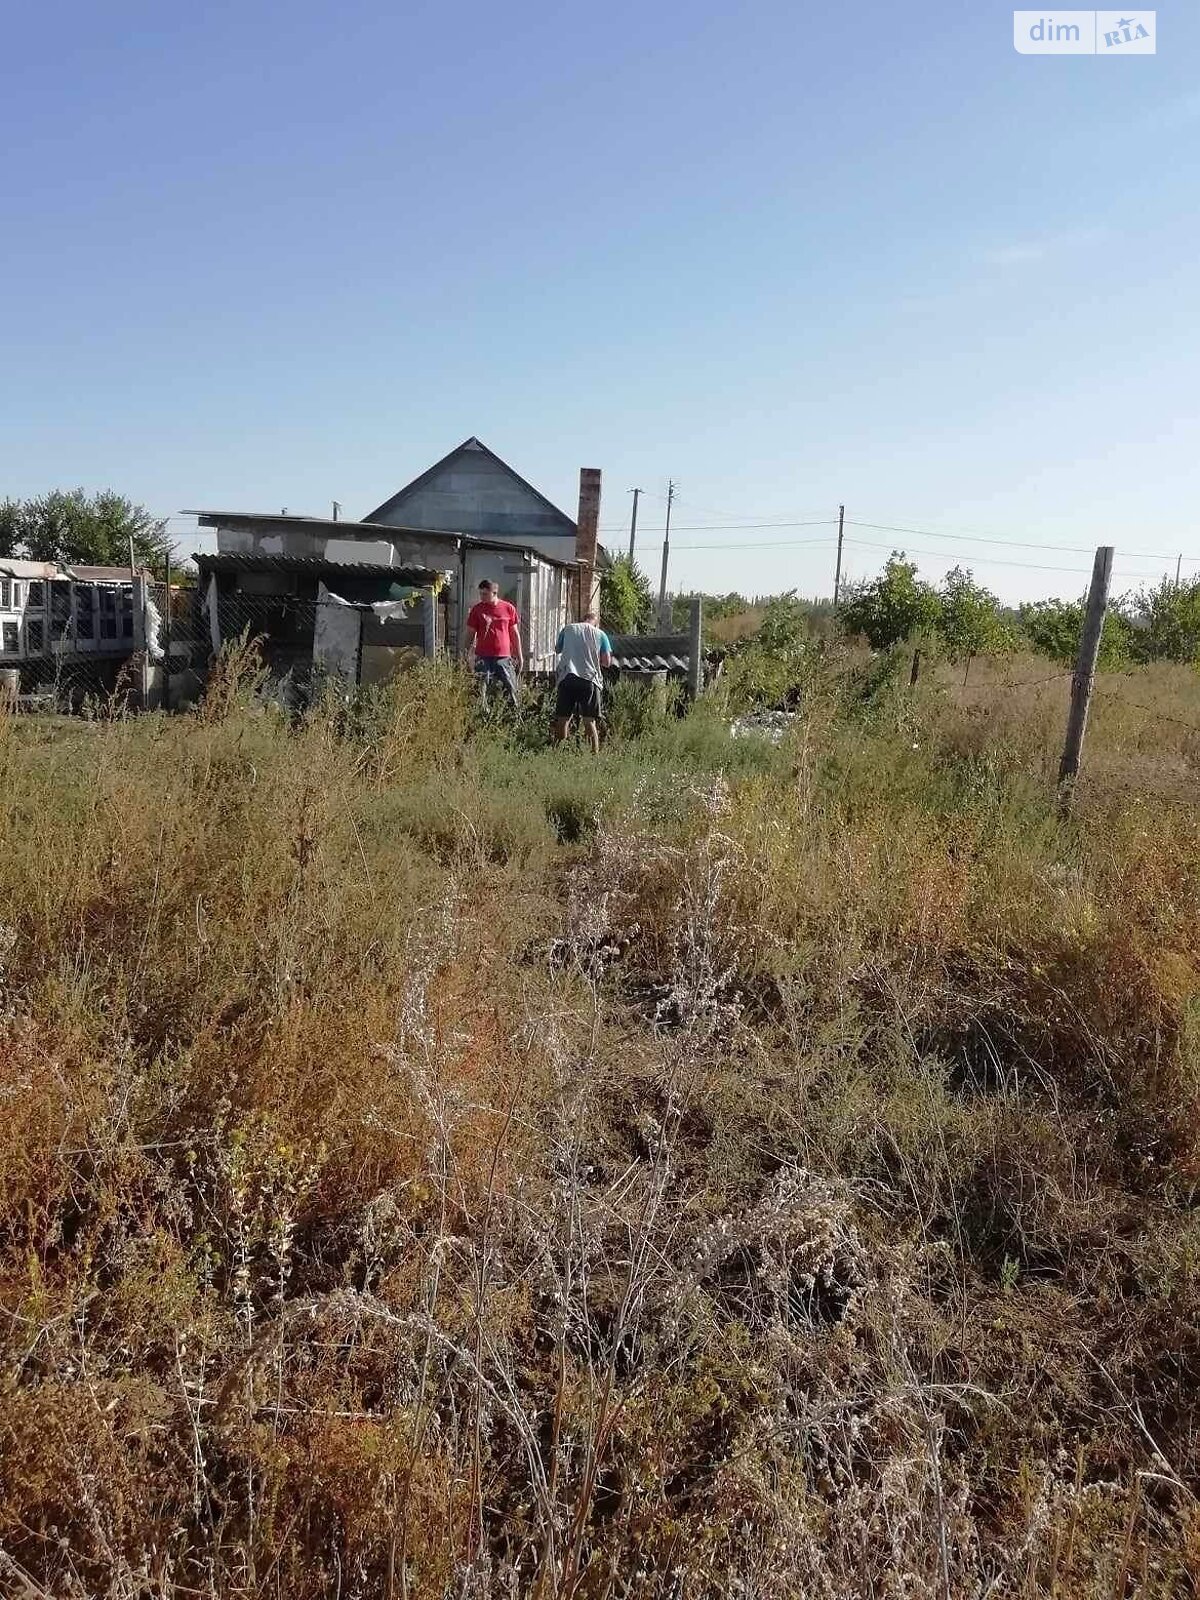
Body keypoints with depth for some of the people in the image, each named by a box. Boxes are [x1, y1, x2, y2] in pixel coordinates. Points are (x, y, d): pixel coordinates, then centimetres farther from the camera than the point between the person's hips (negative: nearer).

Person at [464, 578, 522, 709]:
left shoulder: (508, 608, 5)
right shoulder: (477, 609, 3)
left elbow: (515, 633, 11)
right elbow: (471, 633, 6)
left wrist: (519, 656, 11)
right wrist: (468, 653, -4)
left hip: (504, 657, 1)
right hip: (483, 657, -1)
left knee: (511, 689, 1)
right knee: (481, 691, -2)